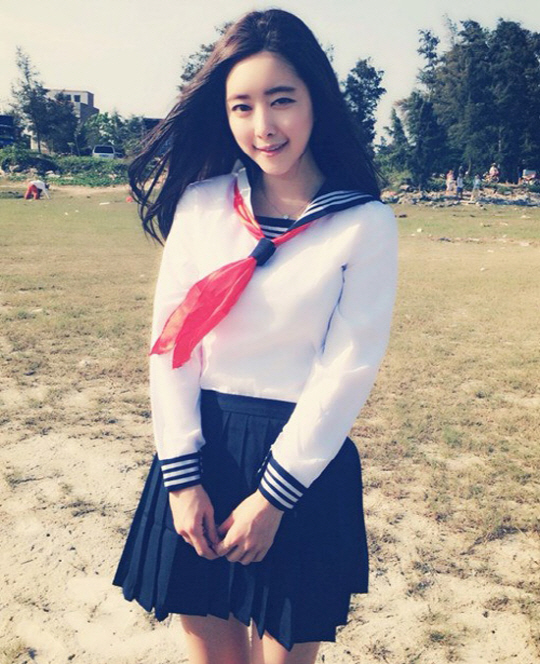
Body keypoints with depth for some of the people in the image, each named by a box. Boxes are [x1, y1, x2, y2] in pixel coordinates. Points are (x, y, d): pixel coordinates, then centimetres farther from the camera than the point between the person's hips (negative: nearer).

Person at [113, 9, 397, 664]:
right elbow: (170, 340, -1)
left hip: (304, 457, -2)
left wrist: (274, 495, -10)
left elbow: (348, 368, -9)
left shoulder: (365, 224, -7)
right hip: (200, 446, 3)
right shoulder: (202, 202, 0)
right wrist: (180, 473, -7)